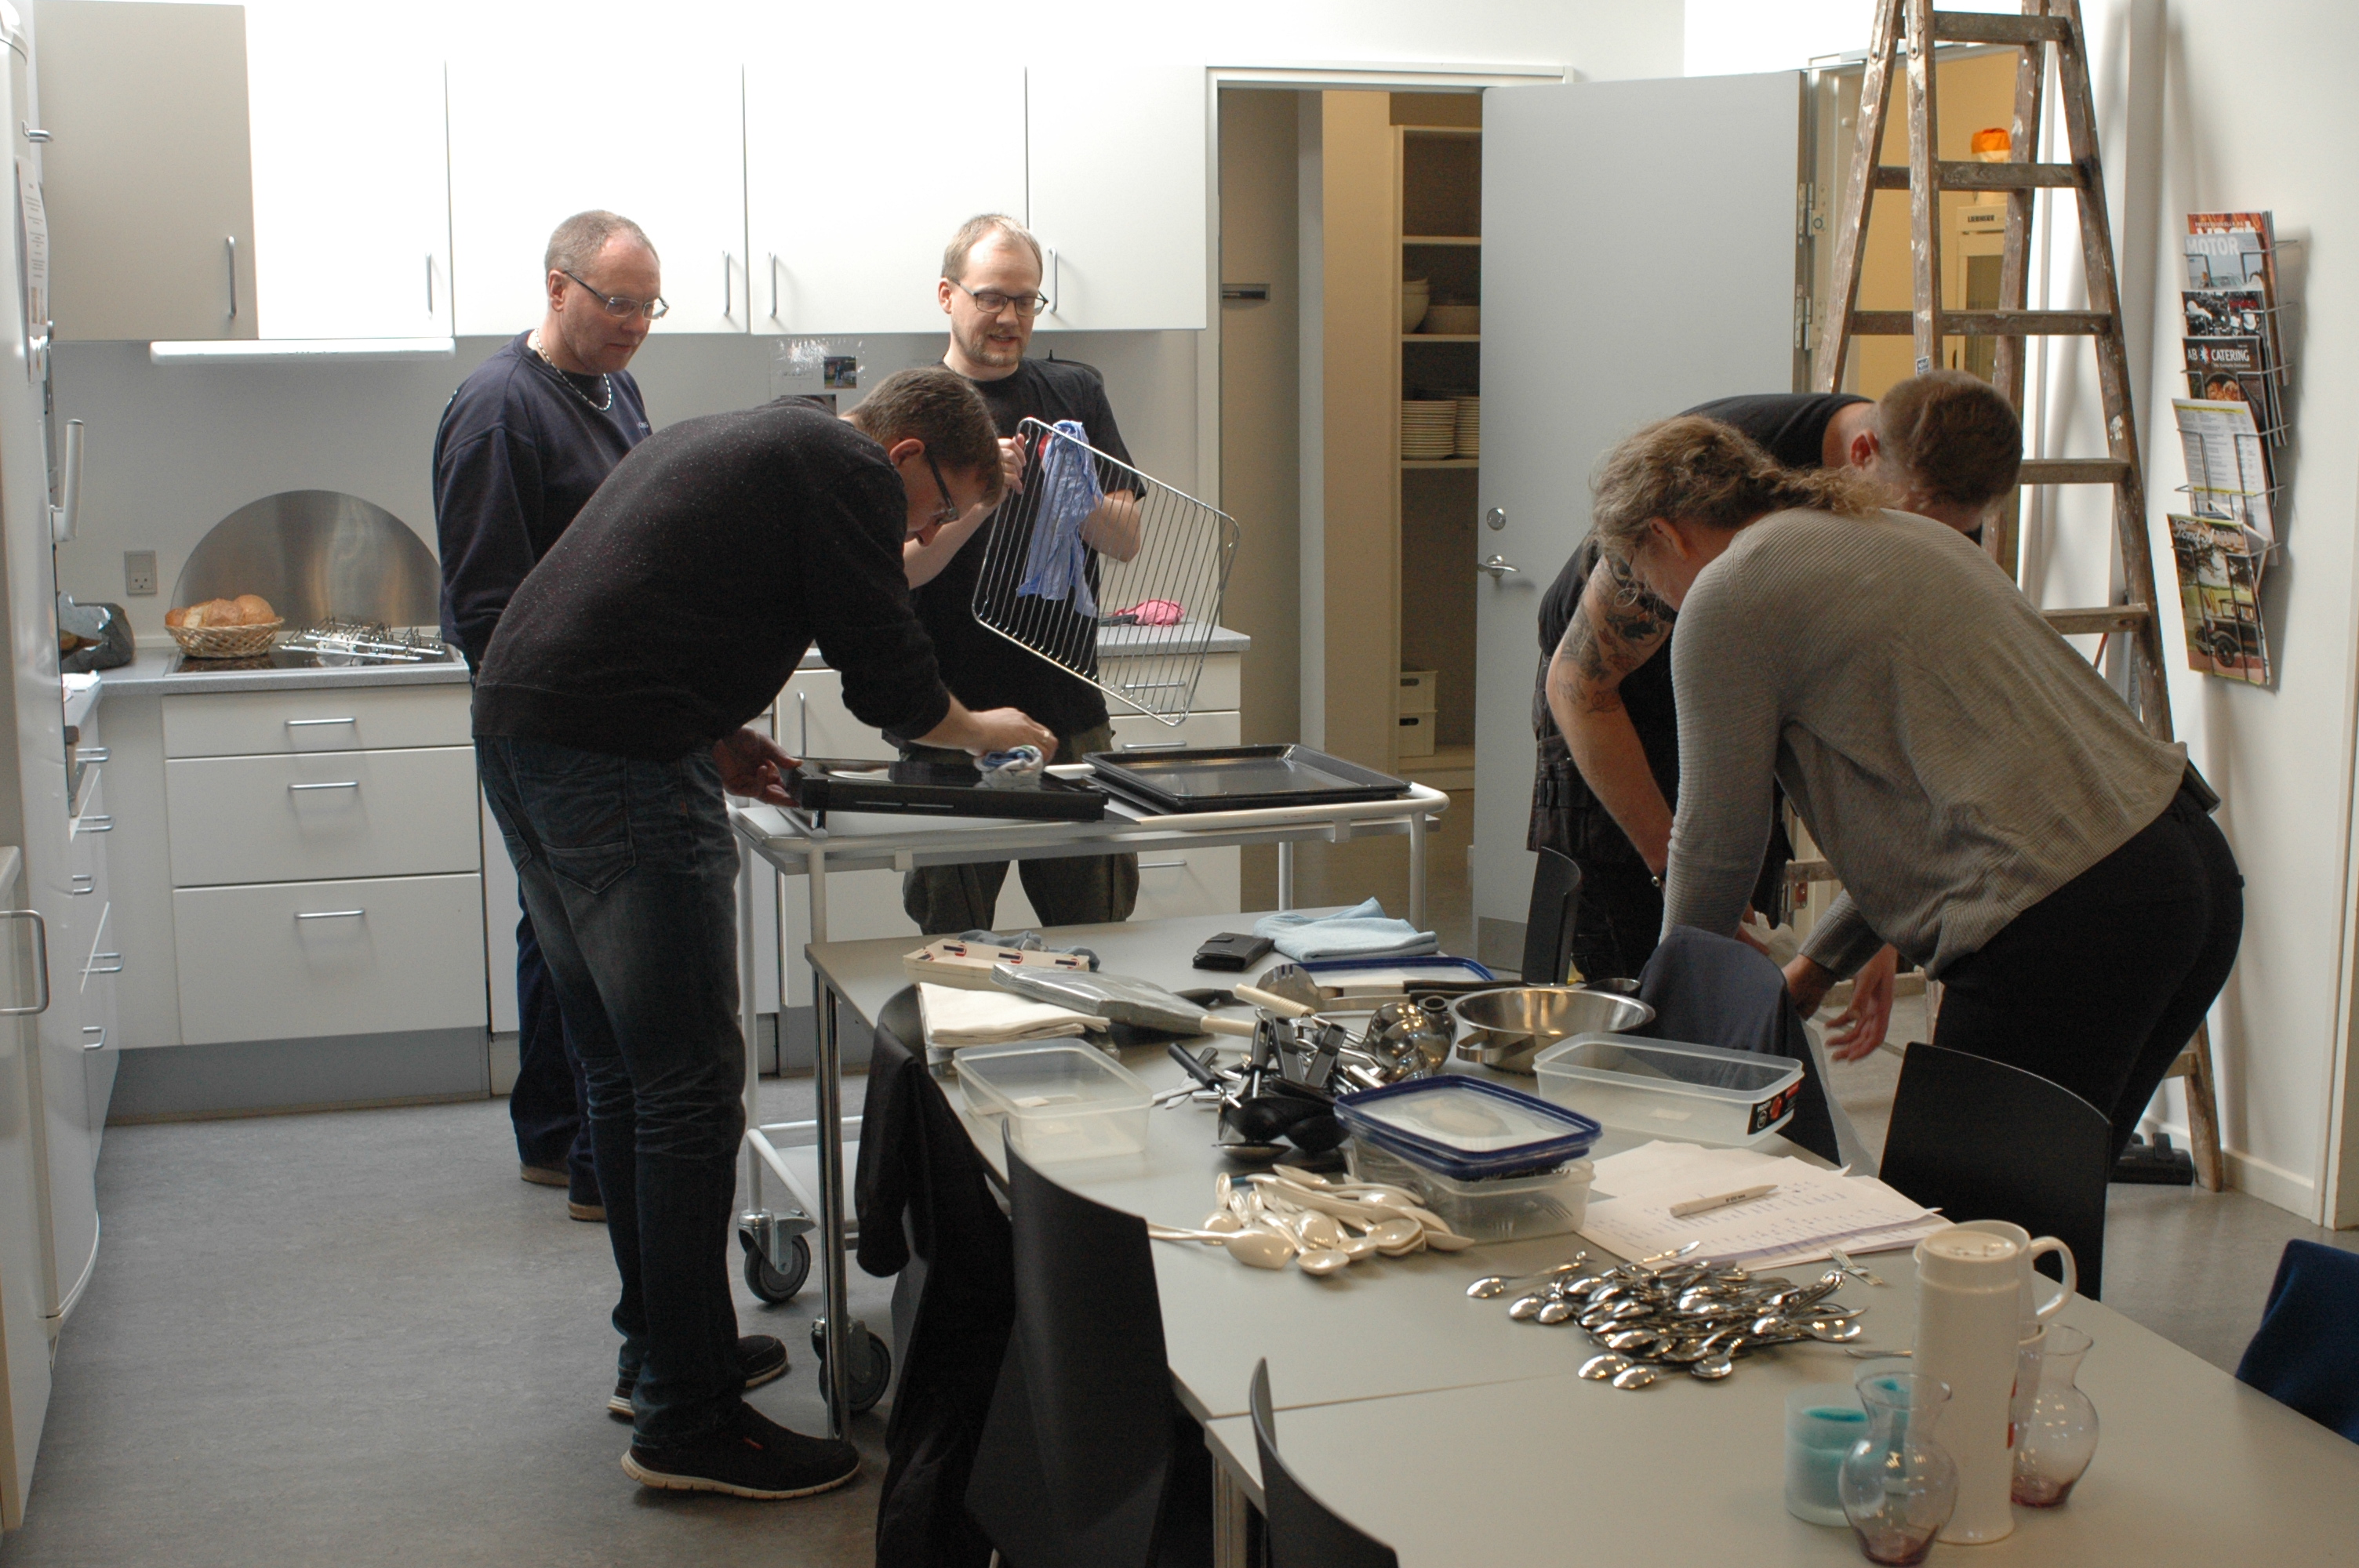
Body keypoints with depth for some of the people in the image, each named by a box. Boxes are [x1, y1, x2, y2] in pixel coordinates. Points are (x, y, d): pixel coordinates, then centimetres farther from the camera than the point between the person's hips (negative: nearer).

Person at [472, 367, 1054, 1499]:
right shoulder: (846, 467, -1)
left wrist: (713, 741, 19)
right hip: (615, 761, -10)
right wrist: (982, 729, 15)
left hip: (515, 726, 10)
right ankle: (686, 1421, 0)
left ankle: (657, 1348, 29)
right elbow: (887, 676, -4)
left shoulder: (730, 440, 27)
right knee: (690, 1085, -5)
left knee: (621, 1072, 18)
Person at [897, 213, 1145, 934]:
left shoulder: (1075, 393, 11)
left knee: (1104, 931, 6)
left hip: (1072, 715, 3)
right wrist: (977, 501, -22)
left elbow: (1127, 540, 6)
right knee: (955, 947, 4)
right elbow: (890, 570, -9)